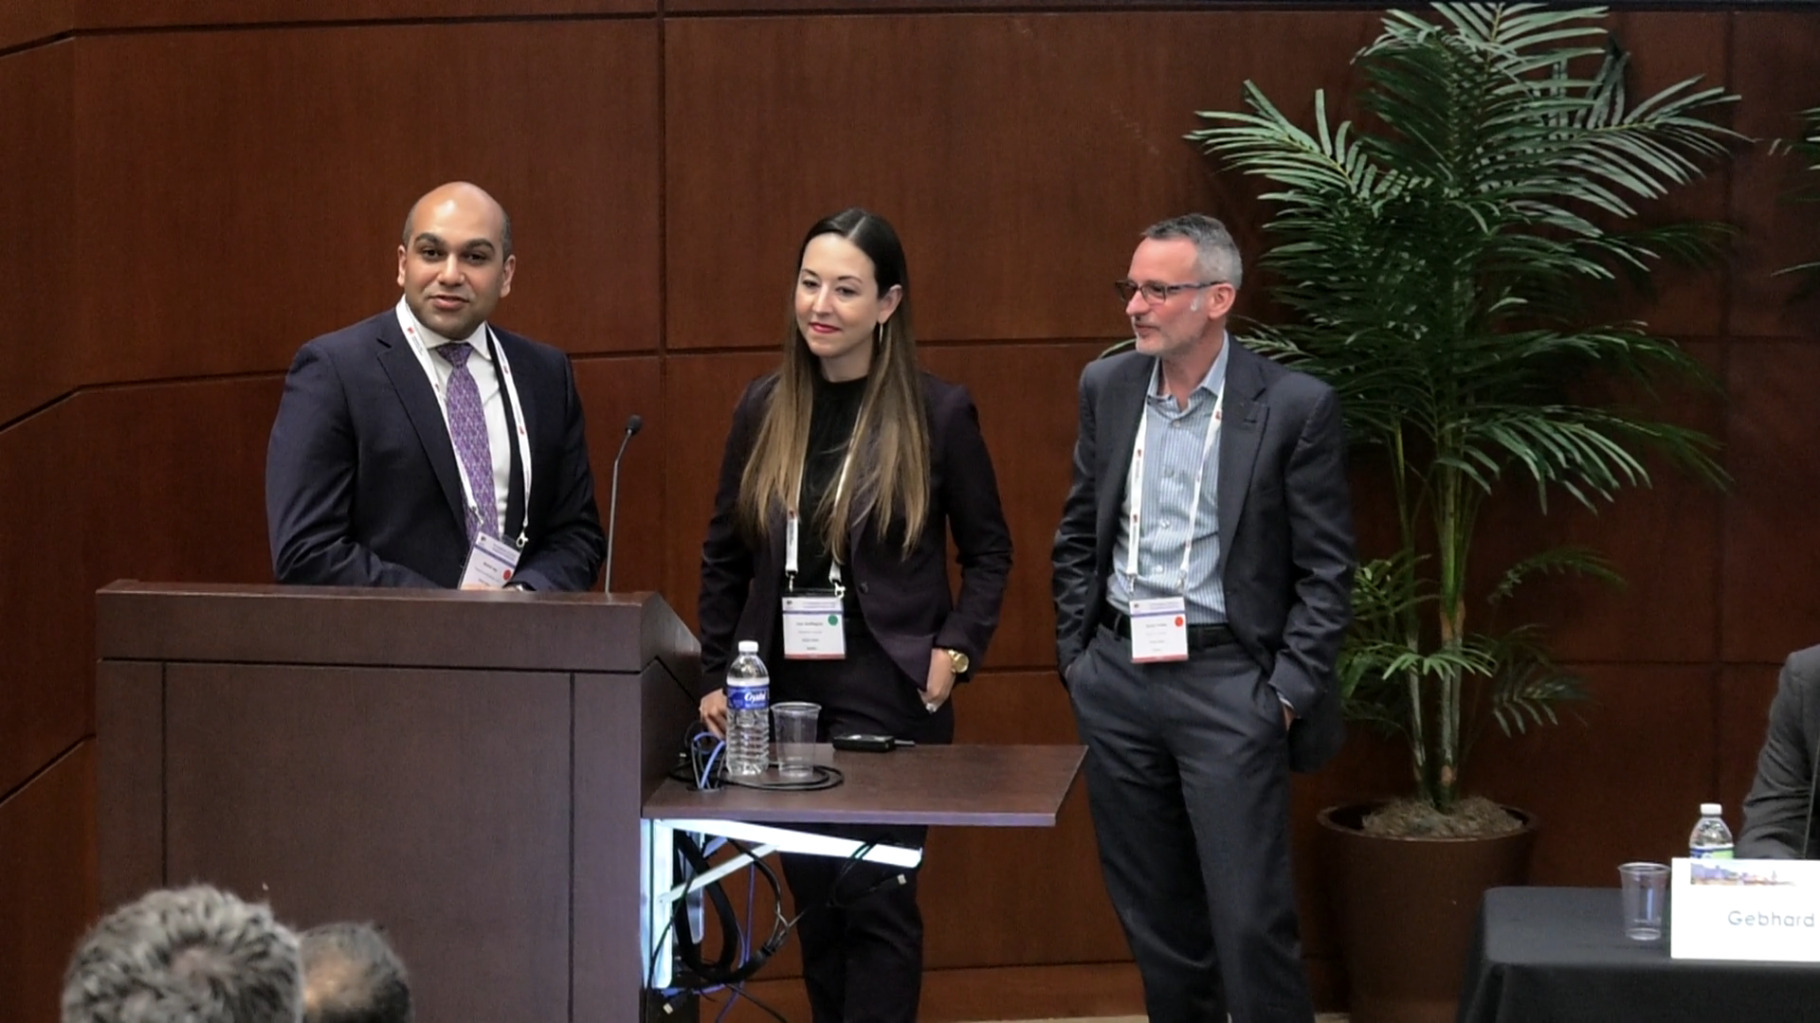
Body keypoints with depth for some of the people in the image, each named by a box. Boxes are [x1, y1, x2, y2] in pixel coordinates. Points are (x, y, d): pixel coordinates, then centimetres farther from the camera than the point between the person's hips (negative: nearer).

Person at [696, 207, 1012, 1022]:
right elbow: (725, 556, 11)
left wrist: (954, 652, -8)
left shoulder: (937, 412, -5)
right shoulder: (764, 409, 5)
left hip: (889, 695, -4)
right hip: (781, 688, 4)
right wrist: (715, 677, 7)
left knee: (874, 895, -7)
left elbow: (989, 551, 3)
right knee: (812, 900, 10)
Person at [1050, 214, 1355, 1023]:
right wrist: (1075, 654, 10)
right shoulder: (1107, 387, 6)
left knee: (1251, 919, -7)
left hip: (1228, 682, -5)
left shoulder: (1296, 406, -8)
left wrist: (1289, 692, -10)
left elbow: (1327, 570, -6)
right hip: (1117, 676, 5)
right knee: (1153, 912, 12)